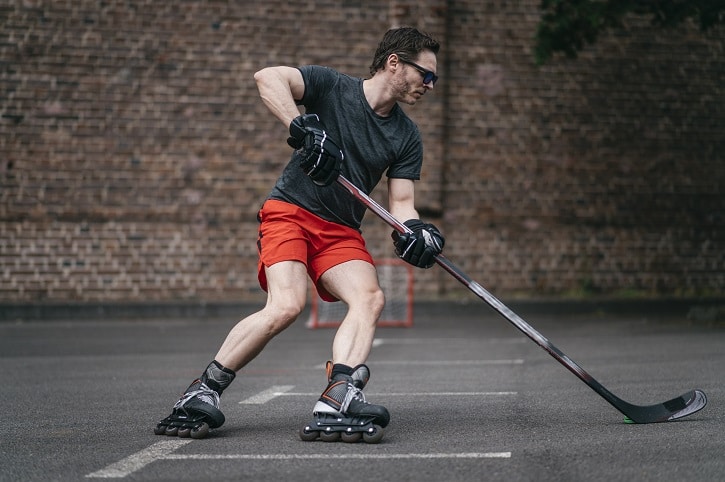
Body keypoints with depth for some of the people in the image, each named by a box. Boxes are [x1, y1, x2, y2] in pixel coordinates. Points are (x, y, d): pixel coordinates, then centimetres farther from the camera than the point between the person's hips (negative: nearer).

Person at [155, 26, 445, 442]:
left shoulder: (407, 137, 8)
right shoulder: (332, 87, -5)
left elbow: (401, 202, 5)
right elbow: (268, 77, -20)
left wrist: (416, 231, -18)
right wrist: (303, 128, -34)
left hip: (342, 232, 5)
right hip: (290, 212, -5)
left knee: (371, 297, -24)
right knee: (287, 305, -27)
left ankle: (337, 402, -41)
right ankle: (202, 393, -14)